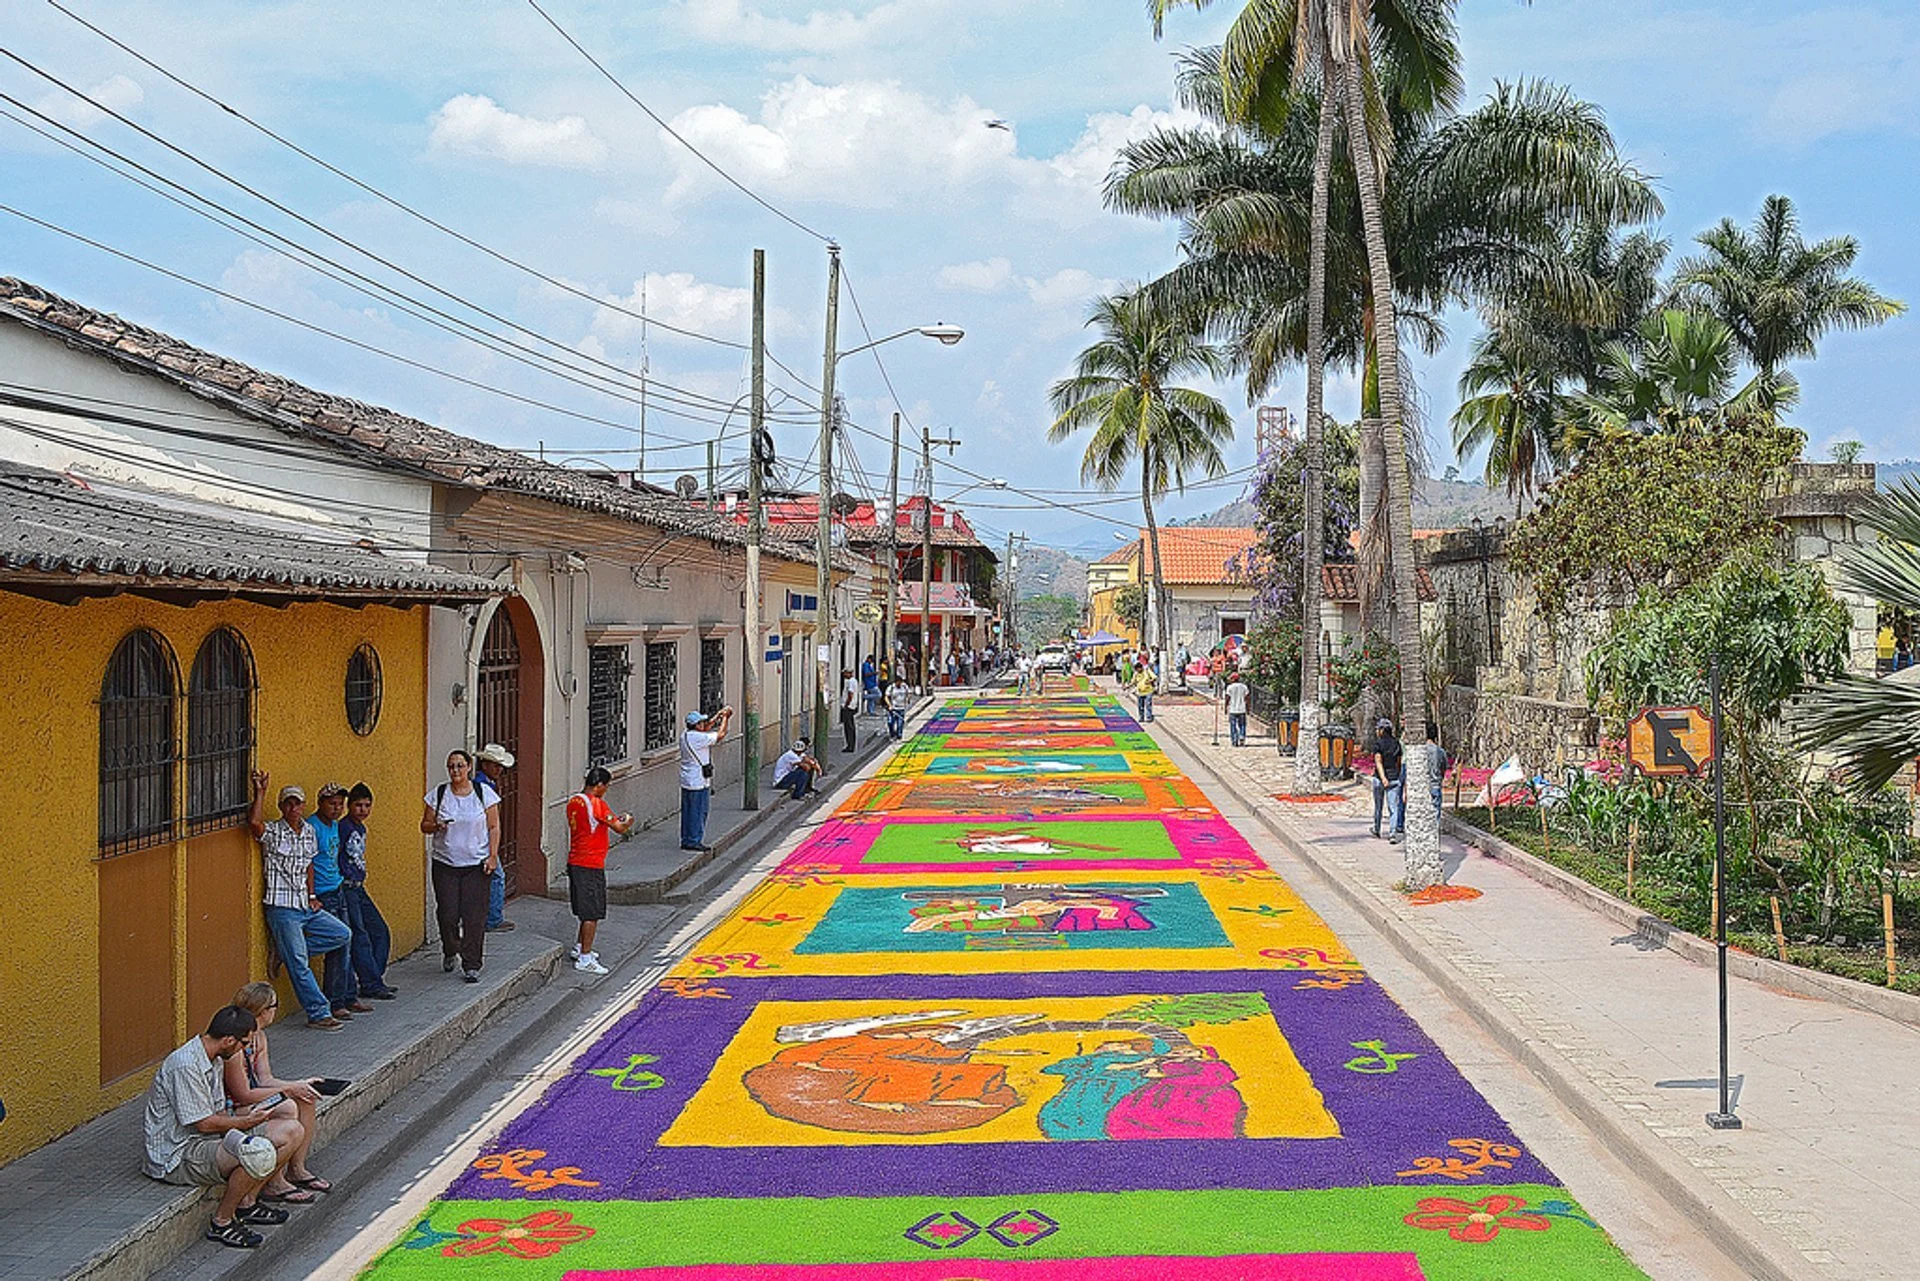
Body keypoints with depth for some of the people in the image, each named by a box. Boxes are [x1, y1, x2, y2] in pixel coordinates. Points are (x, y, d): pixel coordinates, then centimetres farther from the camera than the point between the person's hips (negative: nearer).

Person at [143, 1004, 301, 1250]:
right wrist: (245, 1122, -7)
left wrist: (247, 1117, -2)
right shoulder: (185, 1065, -23)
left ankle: (246, 1202, 9)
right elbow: (204, 1123, -21)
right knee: (259, 1154, -34)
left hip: (208, 1139, 10)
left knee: (290, 1131, 1)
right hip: (177, 1156, -10)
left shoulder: (213, 1059, 10)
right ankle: (222, 1222, -13)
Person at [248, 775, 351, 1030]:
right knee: (299, 965, -7)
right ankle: (319, 1014, -2)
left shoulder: (308, 831, 11)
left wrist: (311, 896, 13)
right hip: (282, 908, -7)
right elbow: (254, 822, -33)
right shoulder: (273, 832, -9)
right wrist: (260, 792, -28)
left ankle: (286, 950, 9)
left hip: (305, 906, 7)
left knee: (342, 935, 5)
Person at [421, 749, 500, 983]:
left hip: (476, 864, -1)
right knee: (447, 914, -1)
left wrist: (493, 856, -6)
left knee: (474, 916, -5)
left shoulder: (484, 792, 1)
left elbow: (494, 827, 2)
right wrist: (436, 826, -15)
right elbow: (425, 825, 8)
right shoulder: (438, 794, 3)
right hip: (445, 864, 1)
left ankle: (471, 966, 3)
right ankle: (449, 952, 28)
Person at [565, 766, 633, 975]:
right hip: (591, 865, -9)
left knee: (585, 909, 23)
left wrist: (615, 819, 15)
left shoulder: (573, 801, 8)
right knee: (592, 913, -2)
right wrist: (628, 821, 6)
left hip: (574, 862, 9)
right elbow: (619, 828, -15)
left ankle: (580, 947, 34)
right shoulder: (597, 804, -18)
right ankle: (585, 959, 0)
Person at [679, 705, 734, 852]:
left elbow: (707, 727, 20)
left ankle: (686, 840, 20)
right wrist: (725, 718, 2)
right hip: (698, 782, -9)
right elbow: (720, 735, -11)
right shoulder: (699, 738, -20)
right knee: (698, 811, 0)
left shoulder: (685, 736, 7)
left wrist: (719, 715, 19)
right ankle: (694, 841, 5)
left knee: (687, 811, 14)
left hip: (687, 781, 9)